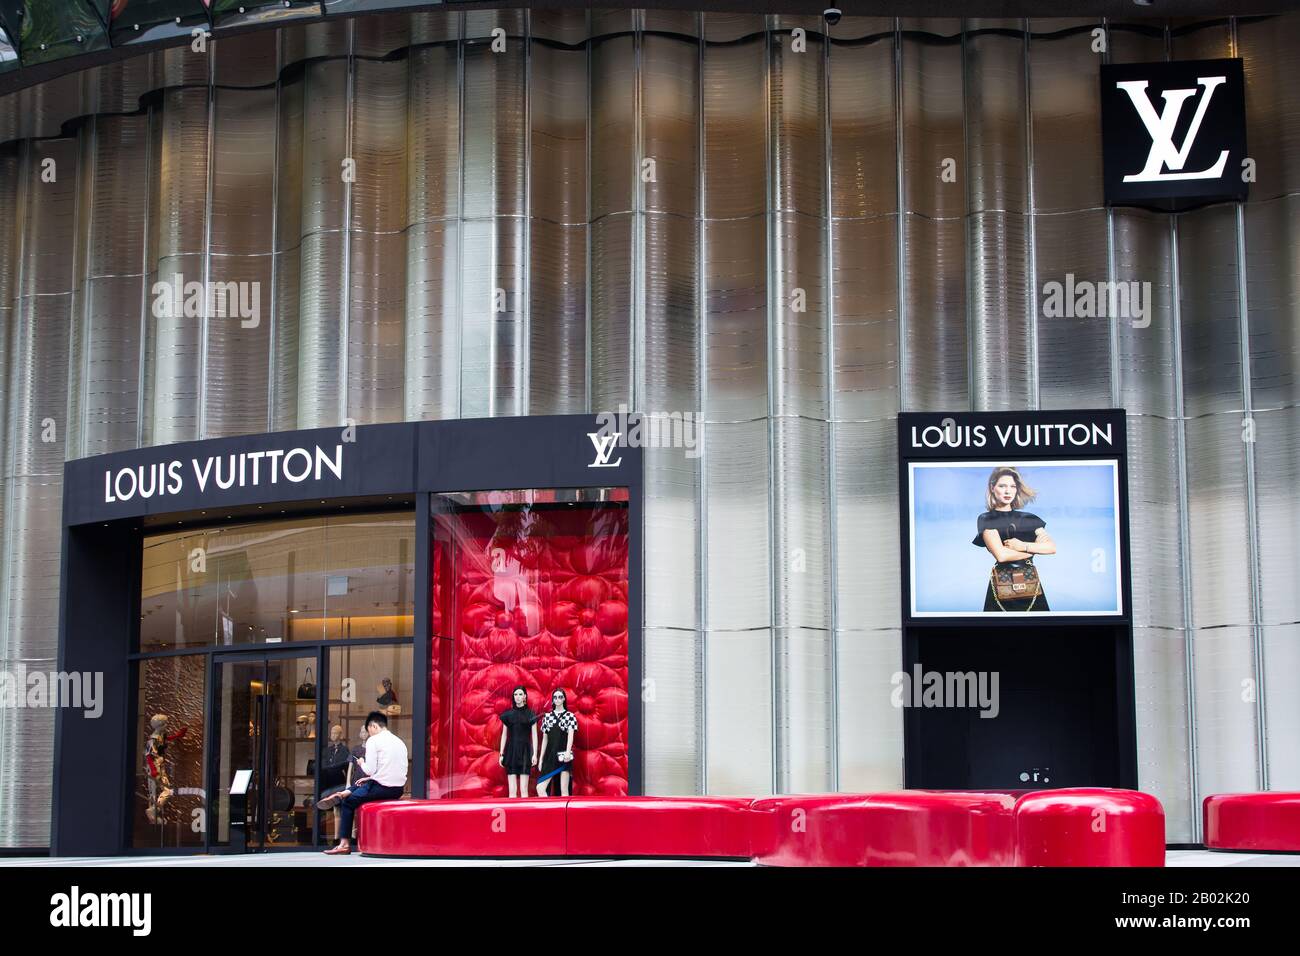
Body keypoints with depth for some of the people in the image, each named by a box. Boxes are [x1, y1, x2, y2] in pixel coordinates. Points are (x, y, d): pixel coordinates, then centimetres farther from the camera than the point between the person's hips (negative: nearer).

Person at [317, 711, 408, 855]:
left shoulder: (374, 740, -6)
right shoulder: (399, 742, 16)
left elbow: (370, 769, -13)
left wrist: (361, 763, 8)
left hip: (382, 788, -7)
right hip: (398, 789, 7)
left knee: (348, 802, 10)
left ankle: (344, 843, 12)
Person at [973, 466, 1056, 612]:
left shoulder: (1029, 519, 12)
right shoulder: (986, 520, -1)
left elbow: (1052, 547, 1)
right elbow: (1001, 555, -14)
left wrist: (1023, 546, -12)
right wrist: (1035, 547, -4)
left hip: (1030, 583, 3)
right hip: (1003, 585, -3)